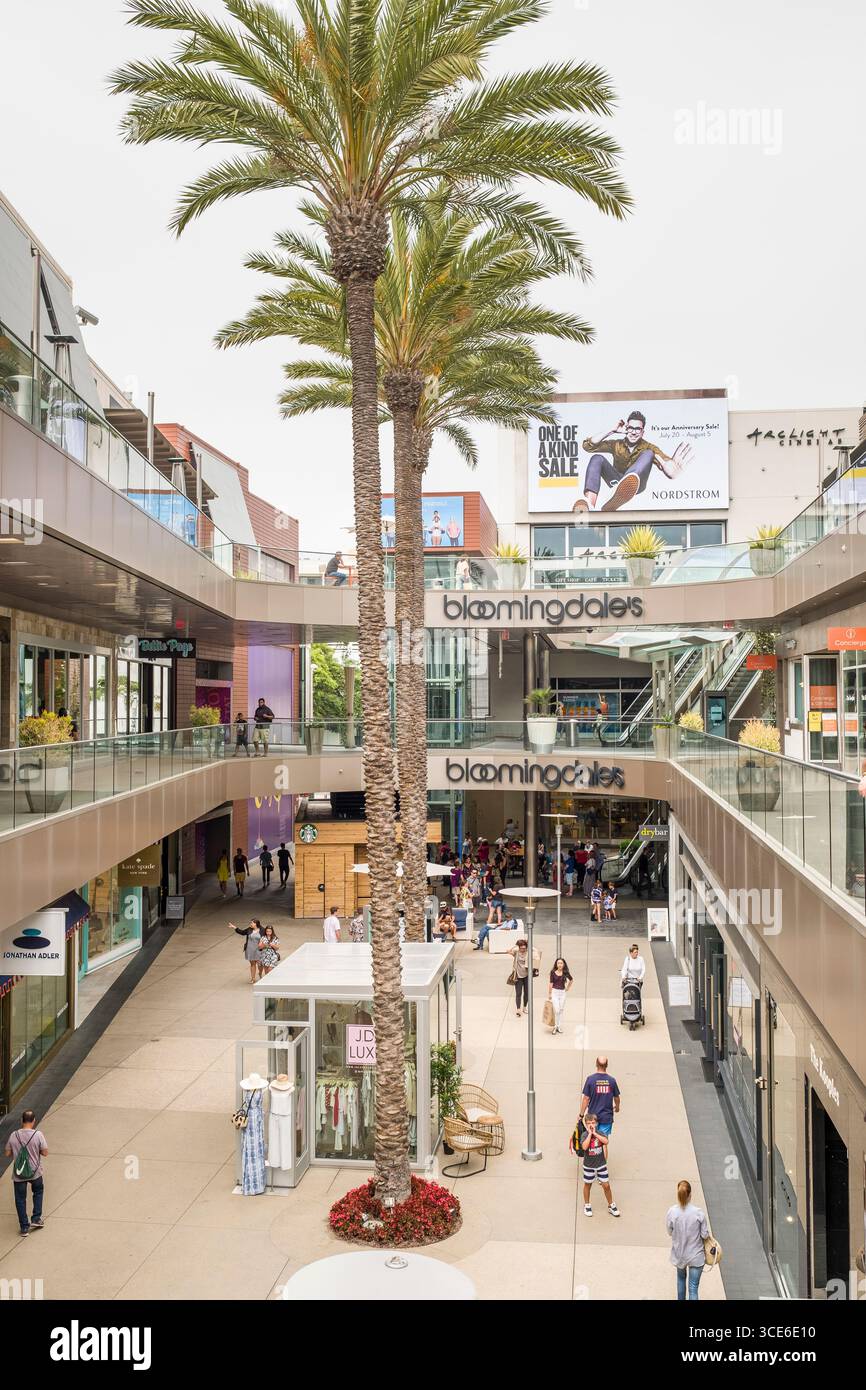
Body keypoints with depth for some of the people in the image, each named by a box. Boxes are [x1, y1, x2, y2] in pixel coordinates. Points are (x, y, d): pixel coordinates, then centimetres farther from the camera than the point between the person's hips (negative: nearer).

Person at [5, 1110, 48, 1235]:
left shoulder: (13, 1135, -10)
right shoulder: (38, 1135, -17)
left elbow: (8, 1154, -2)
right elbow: (45, 1152, -10)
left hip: (18, 1174, 1)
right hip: (35, 1172, 0)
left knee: (20, 1199, 15)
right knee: (38, 1192, 26)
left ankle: (24, 1227, 19)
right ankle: (36, 1219, 22)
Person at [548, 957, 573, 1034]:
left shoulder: (565, 973, -1)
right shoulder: (553, 972, -5)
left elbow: (571, 980, 17)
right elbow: (550, 983, -2)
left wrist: (568, 988, 12)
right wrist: (549, 994, -2)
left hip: (562, 992, 2)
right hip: (555, 992, -2)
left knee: (561, 1010, 7)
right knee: (556, 1010, -9)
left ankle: (559, 1026, 19)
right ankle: (555, 1025, 8)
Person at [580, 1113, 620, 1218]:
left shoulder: (600, 1133, -8)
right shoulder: (585, 1135, -15)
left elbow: (606, 1142, -27)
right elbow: (584, 1147, -32)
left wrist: (595, 1133, -28)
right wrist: (590, 1134, -29)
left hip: (601, 1164, 1)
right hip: (589, 1166, -1)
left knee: (606, 1185, 5)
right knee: (588, 1185, 14)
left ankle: (611, 1205, 24)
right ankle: (587, 1205, 33)